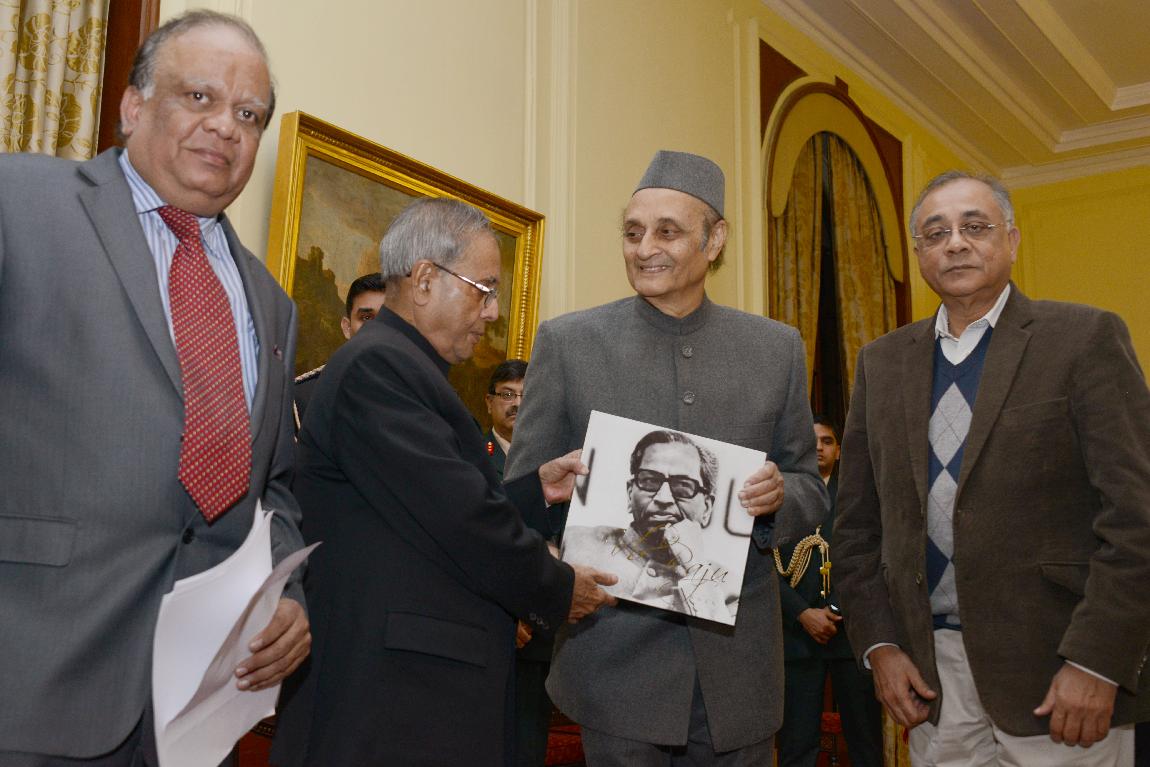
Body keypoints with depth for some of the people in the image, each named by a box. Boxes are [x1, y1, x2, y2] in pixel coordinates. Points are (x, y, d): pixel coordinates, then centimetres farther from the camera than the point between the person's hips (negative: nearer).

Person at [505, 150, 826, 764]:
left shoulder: (778, 348, 5)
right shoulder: (568, 341, -1)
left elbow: (810, 490, 10)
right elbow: (522, 493, 1)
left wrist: (779, 495, -13)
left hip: (737, 661, 3)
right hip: (617, 654, -2)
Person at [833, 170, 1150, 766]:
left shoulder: (1085, 337, -3)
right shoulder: (881, 362, 8)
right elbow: (856, 521, 9)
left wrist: (1095, 663, -14)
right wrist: (878, 644, 1)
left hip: (1055, 670, -3)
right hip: (931, 672, 4)